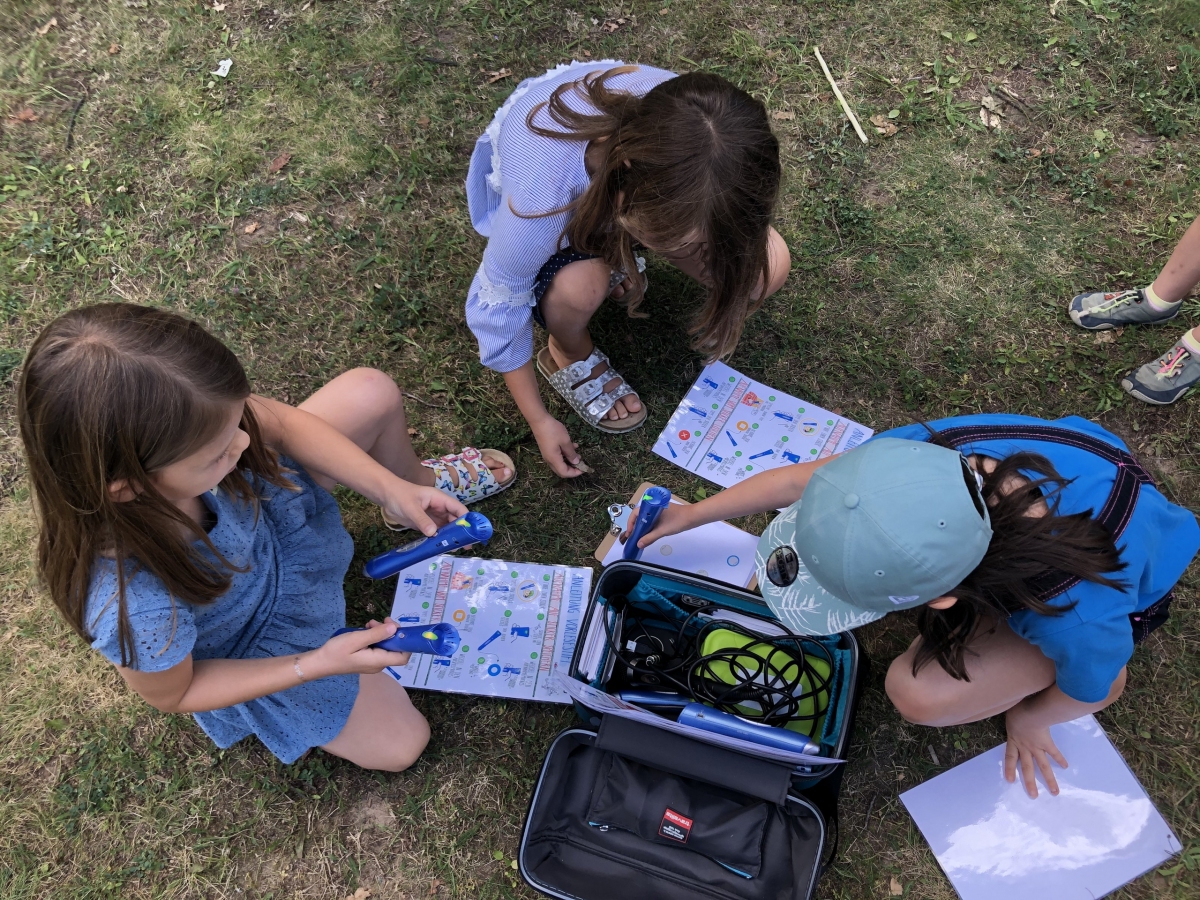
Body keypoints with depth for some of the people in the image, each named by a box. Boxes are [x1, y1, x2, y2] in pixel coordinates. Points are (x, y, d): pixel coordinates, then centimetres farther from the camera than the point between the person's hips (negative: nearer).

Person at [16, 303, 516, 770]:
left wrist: (392, 489, -21)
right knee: (399, 743, 5)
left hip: (265, 509, 4)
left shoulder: (179, 427, -36)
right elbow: (172, 694, -21)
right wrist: (316, 665, -27)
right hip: (253, 641, -3)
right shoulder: (132, 610, -46)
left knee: (373, 393, -3)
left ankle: (416, 481, 31)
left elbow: (284, 422, -14)